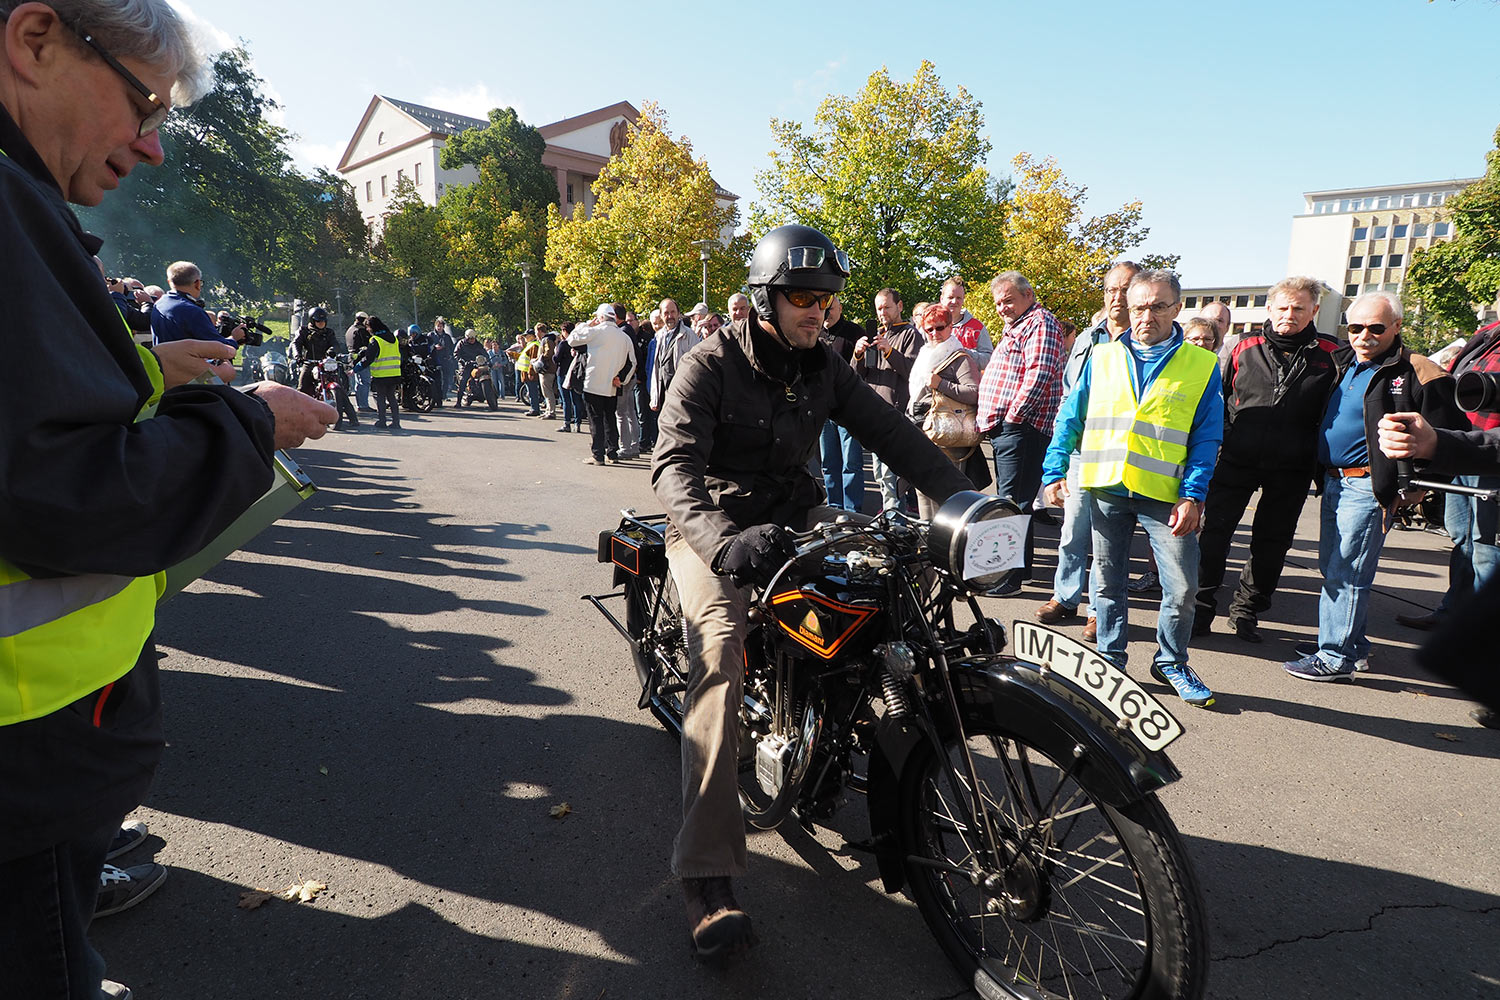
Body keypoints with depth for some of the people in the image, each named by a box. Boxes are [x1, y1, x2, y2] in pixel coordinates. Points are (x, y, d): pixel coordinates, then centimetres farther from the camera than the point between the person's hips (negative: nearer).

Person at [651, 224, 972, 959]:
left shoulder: (823, 368, 5)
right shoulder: (711, 366, -12)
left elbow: (889, 431, -3)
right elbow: (673, 464, -26)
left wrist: (964, 497, -18)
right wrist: (724, 540, -45)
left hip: (794, 515, 6)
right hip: (714, 528, -6)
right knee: (719, 656, -27)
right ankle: (707, 876, -25)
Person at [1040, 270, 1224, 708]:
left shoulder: (1203, 366, 5)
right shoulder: (1101, 358, 9)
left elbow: (1206, 439, 1)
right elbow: (1070, 420, 10)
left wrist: (1192, 495, -8)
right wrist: (1054, 472, 1)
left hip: (1166, 495, -1)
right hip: (1106, 490, 1)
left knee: (1182, 588, 0)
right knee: (1107, 582, 11)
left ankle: (1171, 663, 23)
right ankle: (1110, 658, 27)